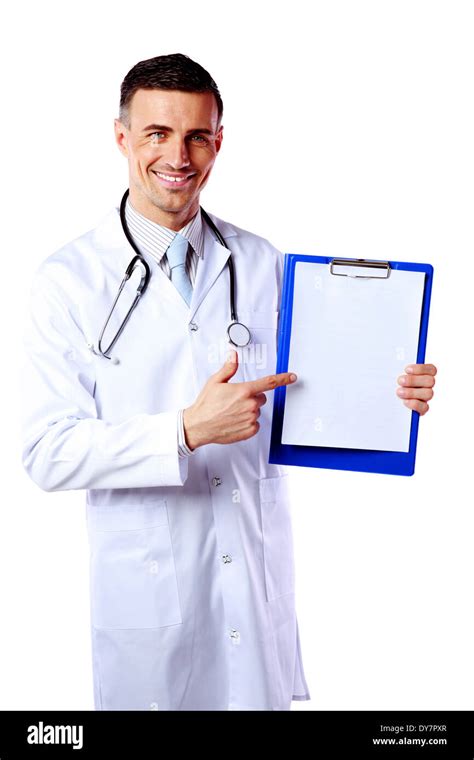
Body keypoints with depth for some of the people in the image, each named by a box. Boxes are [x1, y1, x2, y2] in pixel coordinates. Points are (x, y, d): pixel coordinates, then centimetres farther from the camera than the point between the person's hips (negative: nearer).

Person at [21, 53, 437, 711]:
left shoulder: (264, 265, 3)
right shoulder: (69, 281, -9)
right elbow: (48, 454, -14)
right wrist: (188, 430, -25)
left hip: (261, 579, 3)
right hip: (148, 591, -3)